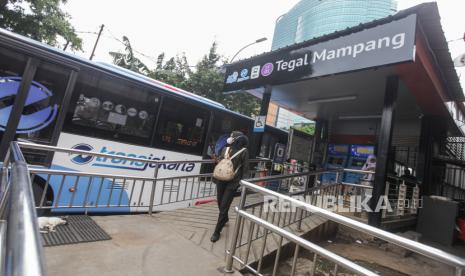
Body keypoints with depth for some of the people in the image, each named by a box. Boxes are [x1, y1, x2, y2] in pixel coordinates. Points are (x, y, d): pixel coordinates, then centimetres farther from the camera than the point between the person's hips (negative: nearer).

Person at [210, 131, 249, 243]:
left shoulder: (243, 151, -7)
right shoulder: (225, 149, 7)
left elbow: (245, 169, -5)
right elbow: (219, 161, 17)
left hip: (232, 182, -5)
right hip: (221, 180, 5)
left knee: (224, 206, -1)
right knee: (220, 202, 18)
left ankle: (217, 231, 12)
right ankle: (225, 218, 47)